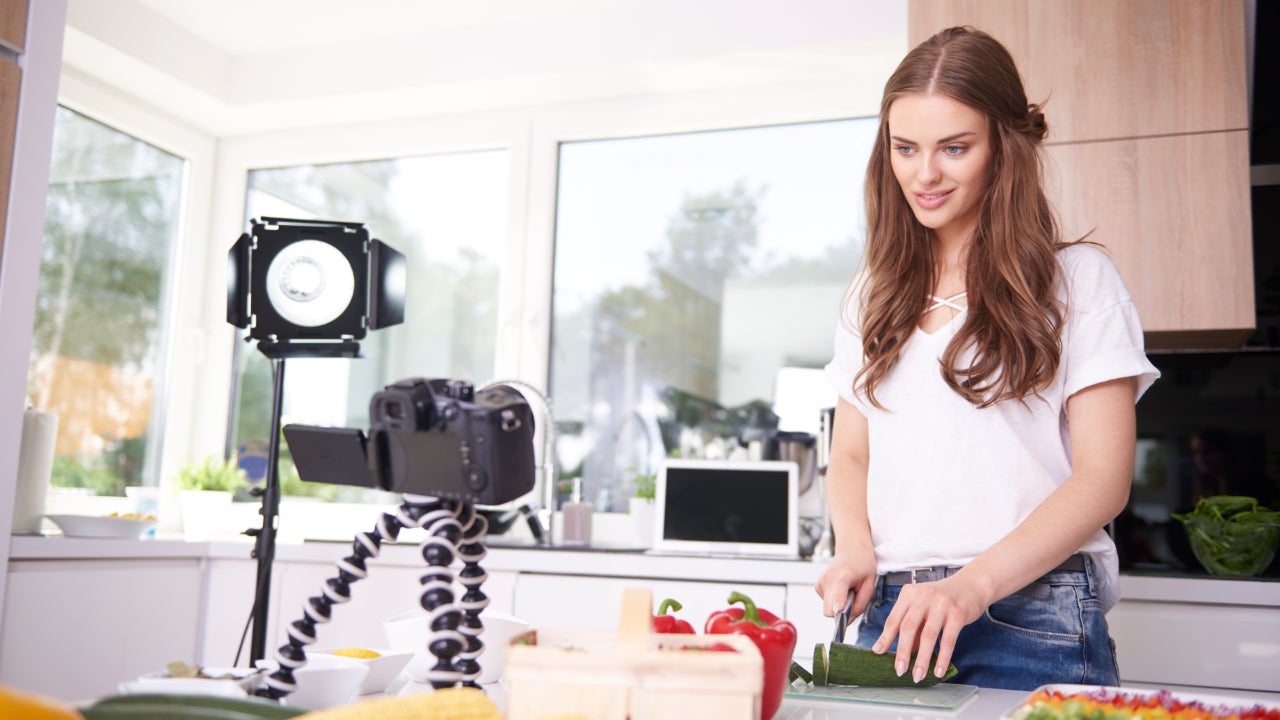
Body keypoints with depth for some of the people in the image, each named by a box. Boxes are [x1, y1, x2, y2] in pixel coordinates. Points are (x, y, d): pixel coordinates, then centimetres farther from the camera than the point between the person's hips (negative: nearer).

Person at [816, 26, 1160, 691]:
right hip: (892, 612, 4)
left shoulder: (1076, 279, -1)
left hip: (1033, 616, -3)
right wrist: (855, 548, -7)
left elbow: (1104, 478, -7)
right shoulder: (874, 290, 13)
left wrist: (974, 583, -20)